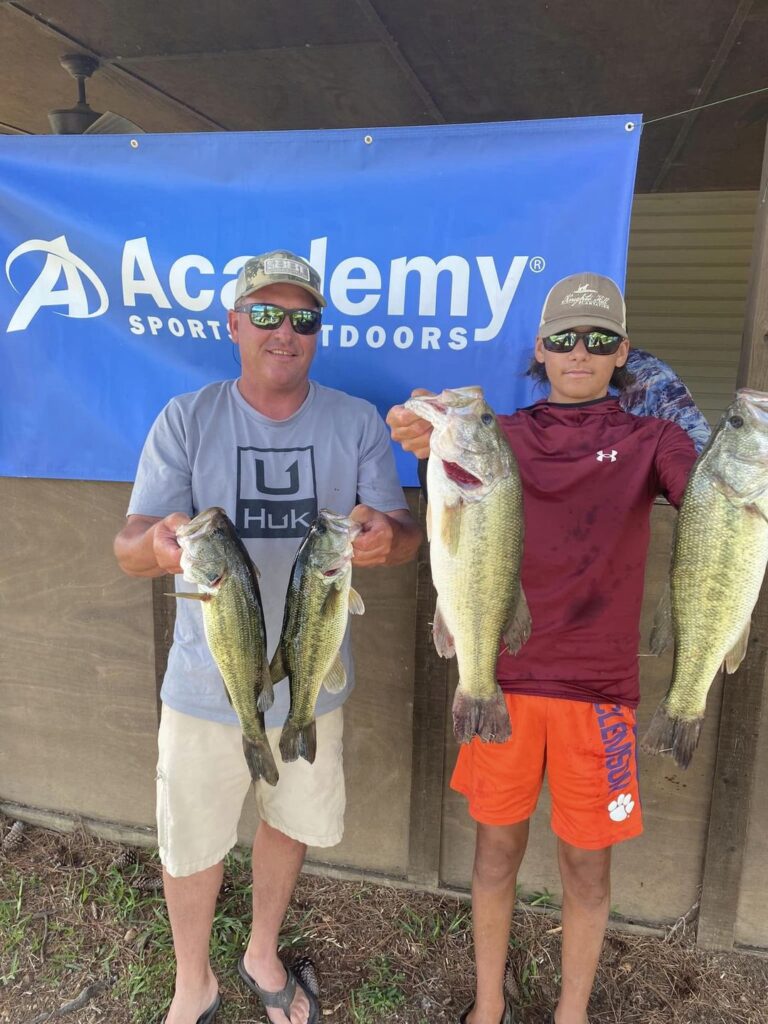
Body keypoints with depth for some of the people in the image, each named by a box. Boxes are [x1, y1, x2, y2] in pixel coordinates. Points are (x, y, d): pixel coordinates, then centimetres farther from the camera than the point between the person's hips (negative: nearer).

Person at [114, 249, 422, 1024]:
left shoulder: (357, 423, -5)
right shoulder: (186, 420, -8)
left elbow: (407, 533, -6)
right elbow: (128, 547, -13)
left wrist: (386, 537, -31)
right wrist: (158, 543, -37)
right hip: (206, 685, -1)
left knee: (291, 822, 22)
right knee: (191, 844, 14)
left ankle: (263, 956, 52)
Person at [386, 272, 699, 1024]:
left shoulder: (650, 440, 1)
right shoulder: (505, 437, 2)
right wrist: (430, 445, -36)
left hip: (598, 686, 0)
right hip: (503, 677, 1)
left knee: (586, 861, 14)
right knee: (498, 843, 15)